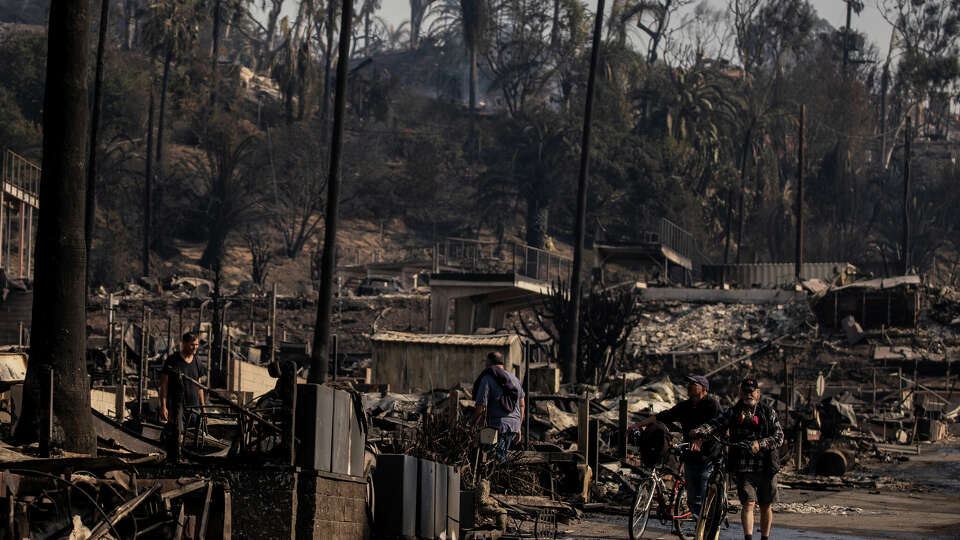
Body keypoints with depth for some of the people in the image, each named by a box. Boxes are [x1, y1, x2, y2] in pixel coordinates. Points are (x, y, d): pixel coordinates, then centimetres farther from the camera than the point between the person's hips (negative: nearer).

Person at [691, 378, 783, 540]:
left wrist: (760, 444, -19)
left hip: (766, 467, 2)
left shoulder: (769, 412, 7)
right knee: (748, 504, -15)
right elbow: (716, 423, -10)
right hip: (744, 468, -2)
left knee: (766, 507, 9)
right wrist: (701, 431, -31)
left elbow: (779, 437, -2)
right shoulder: (733, 413, 6)